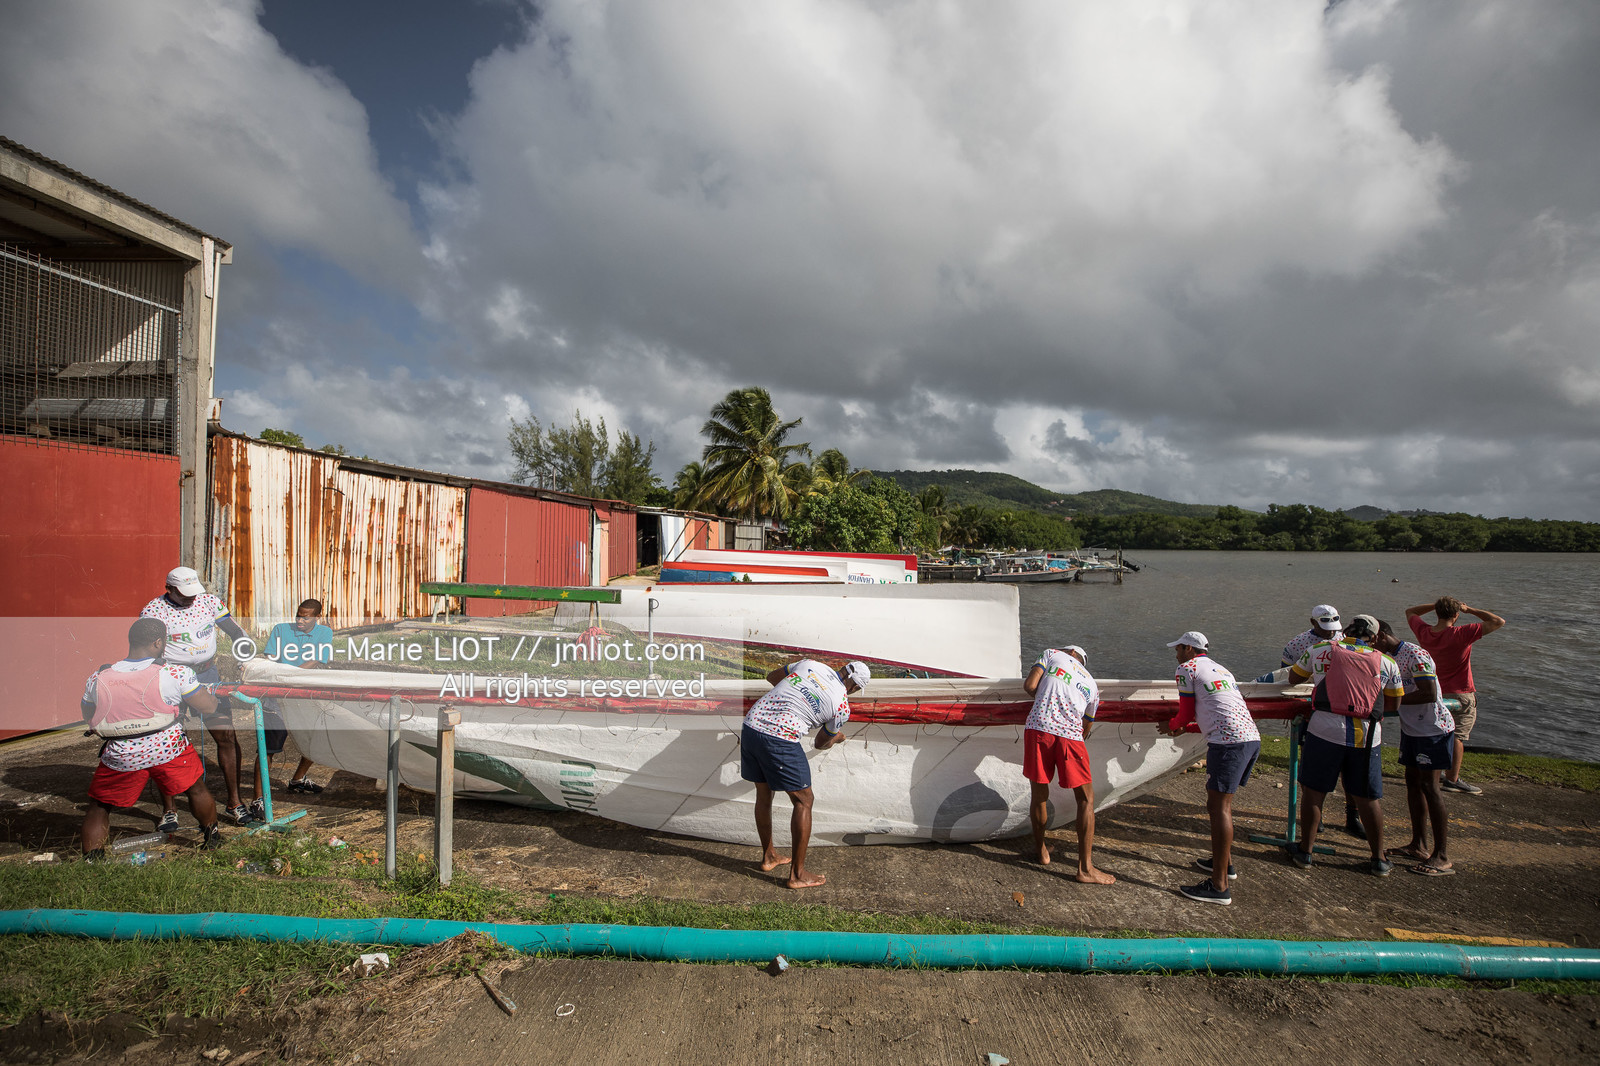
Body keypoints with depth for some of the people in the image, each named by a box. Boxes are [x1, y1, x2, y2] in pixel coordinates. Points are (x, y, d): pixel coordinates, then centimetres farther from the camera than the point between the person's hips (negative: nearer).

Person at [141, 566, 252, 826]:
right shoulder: (152, 612, -9)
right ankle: (169, 809, 16)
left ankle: (234, 801, 9)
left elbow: (235, 632, 6)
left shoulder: (209, 601, 1)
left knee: (227, 736, -1)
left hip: (208, 676, 3)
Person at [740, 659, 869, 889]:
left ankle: (768, 856, 39)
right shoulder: (842, 706, 0)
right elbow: (820, 744, 16)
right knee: (803, 800, 9)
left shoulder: (810, 663, 11)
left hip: (750, 725, 7)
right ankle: (797, 874, 13)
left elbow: (771, 677, 26)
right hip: (779, 740, -7)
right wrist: (837, 738, 38)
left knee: (763, 793, 22)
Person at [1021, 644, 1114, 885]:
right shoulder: (1091, 683, 25)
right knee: (1086, 799, 13)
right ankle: (1085, 868, 11)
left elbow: (1029, 686, 4)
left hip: (1039, 728, -1)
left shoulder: (1051, 654, 16)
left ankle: (1041, 850, 30)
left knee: (1039, 795, 14)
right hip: (1071, 735, 1)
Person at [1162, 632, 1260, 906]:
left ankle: (1219, 886, -8)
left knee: (1219, 807, -8)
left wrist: (1171, 726, 25)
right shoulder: (1220, 668, 28)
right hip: (1251, 737, 9)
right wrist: (1186, 728, 39)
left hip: (1229, 741, -9)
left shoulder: (1187, 668, 3)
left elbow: (1185, 713, 5)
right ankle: (1224, 862, 32)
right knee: (1221, 801, 21)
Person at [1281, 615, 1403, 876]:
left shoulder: (1319, 649, 6)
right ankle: (1379, 860, 25)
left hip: (1326, 731, -2)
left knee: (1313, 791, 9)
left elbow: (1294, 677, 21)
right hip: (1367, 737, 2)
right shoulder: (1387, 662, 9)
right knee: (1368, 798, 14)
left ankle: (1304, 851, 19)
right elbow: (1394, 705, 16)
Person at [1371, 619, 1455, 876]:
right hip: (1411, 728, 9)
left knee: (1429, 785, -9)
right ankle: (1418, 845, 20)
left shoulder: (1415, 655, -20)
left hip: (1434, 729, -9)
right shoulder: (1389, 658, 9)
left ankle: (1441, 857, -4)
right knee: (1412, 780, 11)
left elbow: (1429, 693, -27)